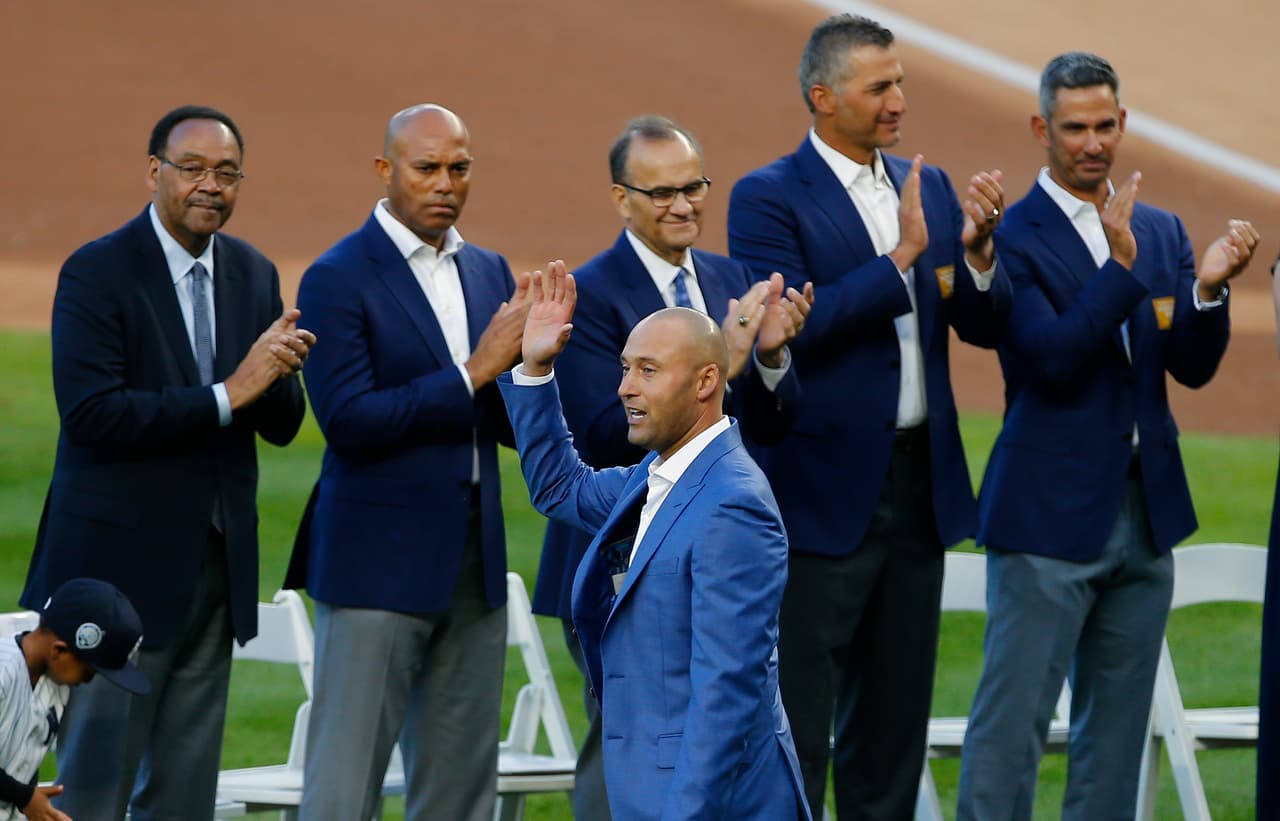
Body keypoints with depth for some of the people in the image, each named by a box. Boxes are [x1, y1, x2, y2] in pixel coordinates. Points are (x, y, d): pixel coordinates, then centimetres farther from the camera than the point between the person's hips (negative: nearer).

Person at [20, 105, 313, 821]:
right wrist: (227, 394, -23)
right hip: (122, 564, -6)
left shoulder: (253, 274, 9)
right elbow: (90, 412, -21)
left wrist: (279, 372, -15)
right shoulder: (96, 273, -10)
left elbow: (281, 426, 8)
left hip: (217, 566, 6)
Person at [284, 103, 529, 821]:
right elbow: (348, 420, -17)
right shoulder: (338, 279, -7)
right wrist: (474, 372, -17)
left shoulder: (489, 273, 12)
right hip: (380, 563, -6)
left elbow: (517, 428, 11)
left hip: (474, 562, 6)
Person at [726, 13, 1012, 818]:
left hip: (921, 484, 6)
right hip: (825, 492, -6)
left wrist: (977, 250, -12)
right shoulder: (768, 199, -8)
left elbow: (987, 326, 8)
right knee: (796, 723, -3)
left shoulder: (928, 187, 10)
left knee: (893, 720, 12)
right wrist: (901, 259, -21)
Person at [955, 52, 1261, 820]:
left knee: (1118, 721, 11)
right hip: (1051, 515, -6)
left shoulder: (1161, 231, 10)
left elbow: (1193, 366, 3)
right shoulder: (1012, 237, -8)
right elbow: (1051, 360, -18)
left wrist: (1208, 288, -15)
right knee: (1013, 719, -5)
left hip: (1146, 507, 6)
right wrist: (1121, 265, -26)